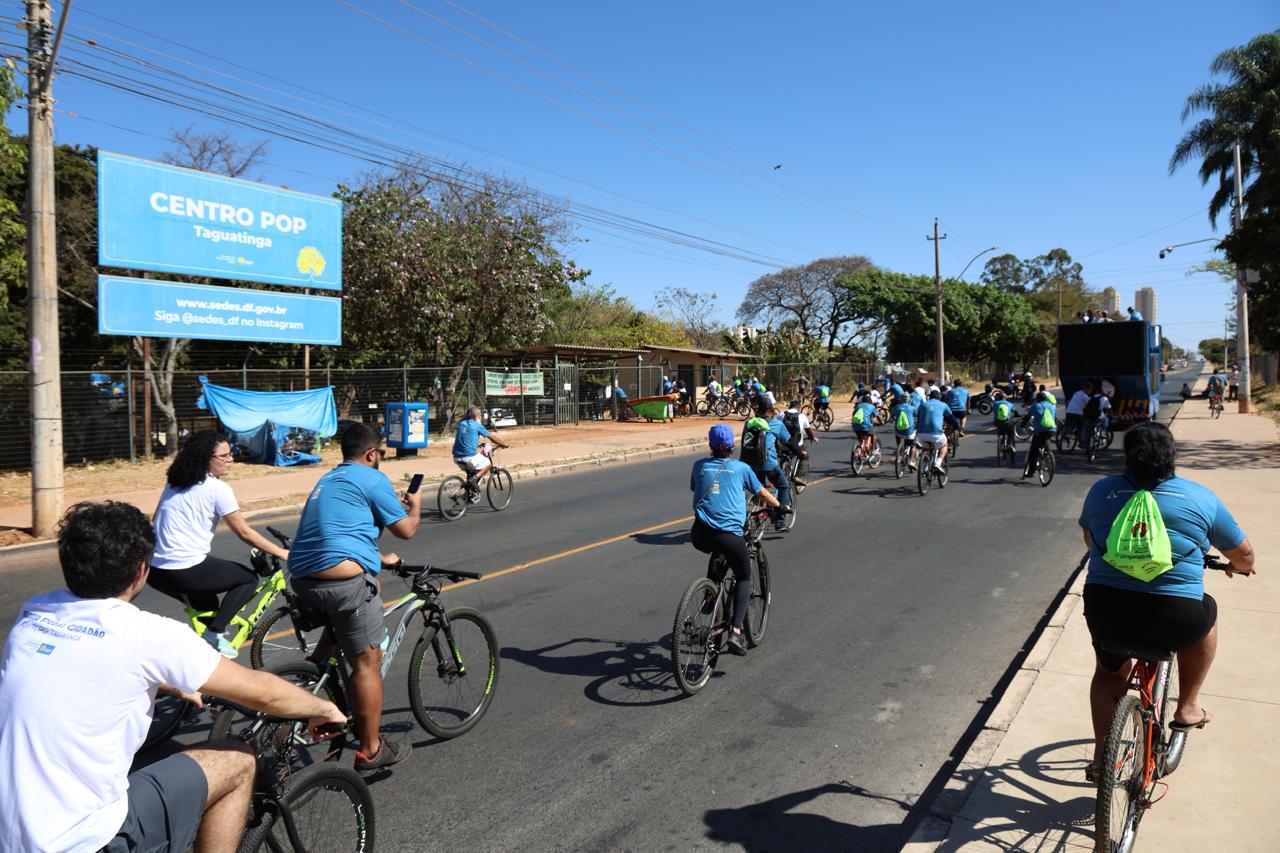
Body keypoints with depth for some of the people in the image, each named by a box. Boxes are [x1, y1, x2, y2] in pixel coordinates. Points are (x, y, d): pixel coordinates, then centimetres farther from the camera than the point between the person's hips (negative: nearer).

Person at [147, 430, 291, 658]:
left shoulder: (174, 483, 15)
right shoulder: (217, 489, -8)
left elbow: (156, 521, 22)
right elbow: (244, 532, -7)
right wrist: (281, 552, 0)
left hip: (154, 570, 8)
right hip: (186, 570, -8)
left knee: (205, 602, 32)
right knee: (249, 578, 10)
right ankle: (215, 633, 0)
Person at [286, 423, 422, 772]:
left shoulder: (328, 480, 24)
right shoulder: (372, 479, -2)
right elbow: (406, 530, 2)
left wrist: (380, 558, 45)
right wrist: (415, 504, 22)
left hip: (302, 580, 8)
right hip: (343, 580, -8)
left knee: (372, 586, 34)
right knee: (367, 664, 3)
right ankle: (370, 750, 12)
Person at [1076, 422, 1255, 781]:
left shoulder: (1101, 491, 7)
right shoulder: (1201, 498, 3)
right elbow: (1243, 554, 15)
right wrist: (1239, 567, 39)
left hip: (1105, 609, 2)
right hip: (1175, 619, -2)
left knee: (1110, 671, 30)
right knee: (1207, 612, 32)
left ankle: (1101, 757, 23)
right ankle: (1187, 707, 38)